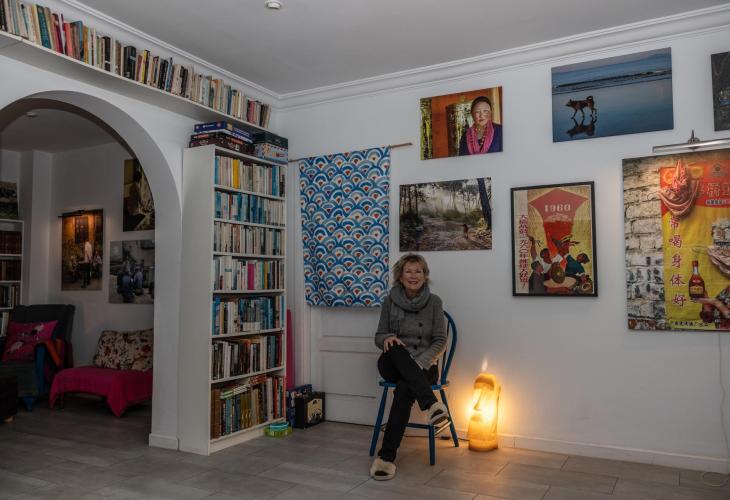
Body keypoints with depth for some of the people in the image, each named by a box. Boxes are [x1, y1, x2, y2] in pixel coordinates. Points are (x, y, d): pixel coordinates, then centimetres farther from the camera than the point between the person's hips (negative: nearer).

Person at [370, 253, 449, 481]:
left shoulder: (434, 302, 0)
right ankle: (431, 404, -48)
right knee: (395, 348, -36)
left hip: (423, 366, -1)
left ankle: (387, 456, -32)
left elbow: (440, 342, -2)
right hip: (393, 365, 1)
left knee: (404, 390, -36)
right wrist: (388, 338, -18)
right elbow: (379, 336, 8)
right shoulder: (390, 301, 4)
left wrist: (419, 363, -19)